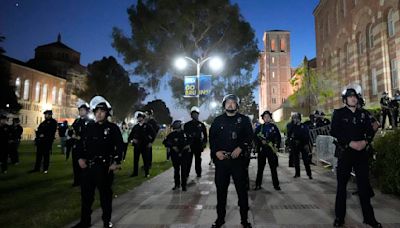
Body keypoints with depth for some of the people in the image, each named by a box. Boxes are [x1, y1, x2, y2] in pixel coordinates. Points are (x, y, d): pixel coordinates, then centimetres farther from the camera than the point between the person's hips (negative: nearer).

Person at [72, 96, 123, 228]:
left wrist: (116, 162, -12)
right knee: (86, 194, 11)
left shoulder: (113, 128, -2)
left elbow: (119, 146, -5)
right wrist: (80, 158, -1)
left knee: (105, 194, 6)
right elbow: (83, 143, 13)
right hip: (88, 165, 4)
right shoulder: (89, 127, 10)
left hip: (105, 166, -4)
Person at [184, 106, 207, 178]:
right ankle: (186, 173, 4)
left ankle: (198, 173, 16)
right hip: (189, 145, 0)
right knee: (188, 159, -2)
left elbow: (205, 135, 10)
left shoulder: (201, 125, 8)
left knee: (198, 160, 6)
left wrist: (204, 143, 2)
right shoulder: (187, 125, 8)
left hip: (198, 145, 0)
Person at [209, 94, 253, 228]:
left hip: (238, 159, -1)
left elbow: (249, 136, 0)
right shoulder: (218, 120, 11)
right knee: (221, 189, 8)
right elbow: (212, 138, 8)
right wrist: (216, 151, -8)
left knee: (242, 189, 4)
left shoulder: (244, 120, 6)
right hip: (221, 159, 2)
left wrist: (240, 148, -15)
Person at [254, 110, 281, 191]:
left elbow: (278, 137, 6)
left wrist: (276, 146, -6)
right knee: (260, 168, 4)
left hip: (272, 150, 0)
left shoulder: (274, 127, 8)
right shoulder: (259, 127, 8)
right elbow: (255, 137, 4)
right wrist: (261, 142, -12)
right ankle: (258, 185, 12)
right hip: (261, 149, 0)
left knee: (273, 167, 2)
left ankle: (276, 185, 11)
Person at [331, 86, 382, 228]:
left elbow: (370, 131, 8)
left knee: (364, 184, 7)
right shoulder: (338, 113, 0)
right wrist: (350, 143, -18)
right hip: (344, 153, -3)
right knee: (341, 184, 5)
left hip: (361, 153, 3)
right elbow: (334, 132, -10)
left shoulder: (363, 114, 10)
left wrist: (365, 142, -12)